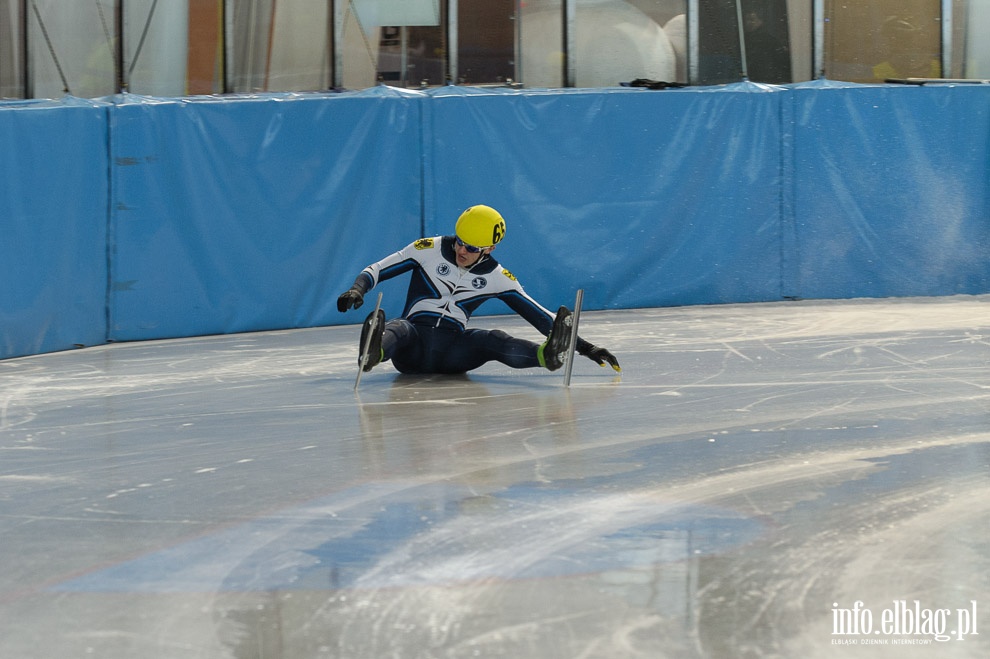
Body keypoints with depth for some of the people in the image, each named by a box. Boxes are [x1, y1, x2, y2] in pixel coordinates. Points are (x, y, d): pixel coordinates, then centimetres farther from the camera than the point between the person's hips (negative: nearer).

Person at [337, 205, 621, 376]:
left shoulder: (497, 278, 4)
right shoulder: (429, 250, 0)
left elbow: (538, 315, 5)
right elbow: (376, 270, 4)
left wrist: (584, 347, 0)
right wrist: (356, 291, -19)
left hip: (452, 350, 1)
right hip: (413, 341, -1)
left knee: (492, 340, -29)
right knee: (394, 328, -37)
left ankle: (548, 355, -57)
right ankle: (373, 352, -73)